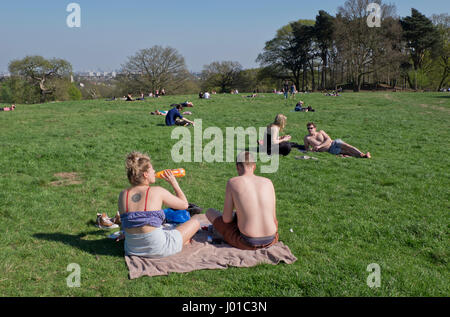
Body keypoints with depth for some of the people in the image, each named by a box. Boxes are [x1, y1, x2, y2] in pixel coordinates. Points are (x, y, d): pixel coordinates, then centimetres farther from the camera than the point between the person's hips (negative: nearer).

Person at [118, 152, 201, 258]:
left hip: (131, 250, 6)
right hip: (157, 250, -6)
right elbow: (184, 204, 2)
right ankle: (186, 240, 38)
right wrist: (174, 183, 10)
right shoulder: (158, 192, -13)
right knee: (196, 218, 11)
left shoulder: (123, 195, -1)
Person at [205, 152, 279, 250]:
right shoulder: (268, 182, 3)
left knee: (210, 212, 20)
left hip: (247, 243, -3)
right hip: (271, 241, 4)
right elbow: (273, 217, 8)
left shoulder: (232, 182, -6)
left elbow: (226, 219, -4)